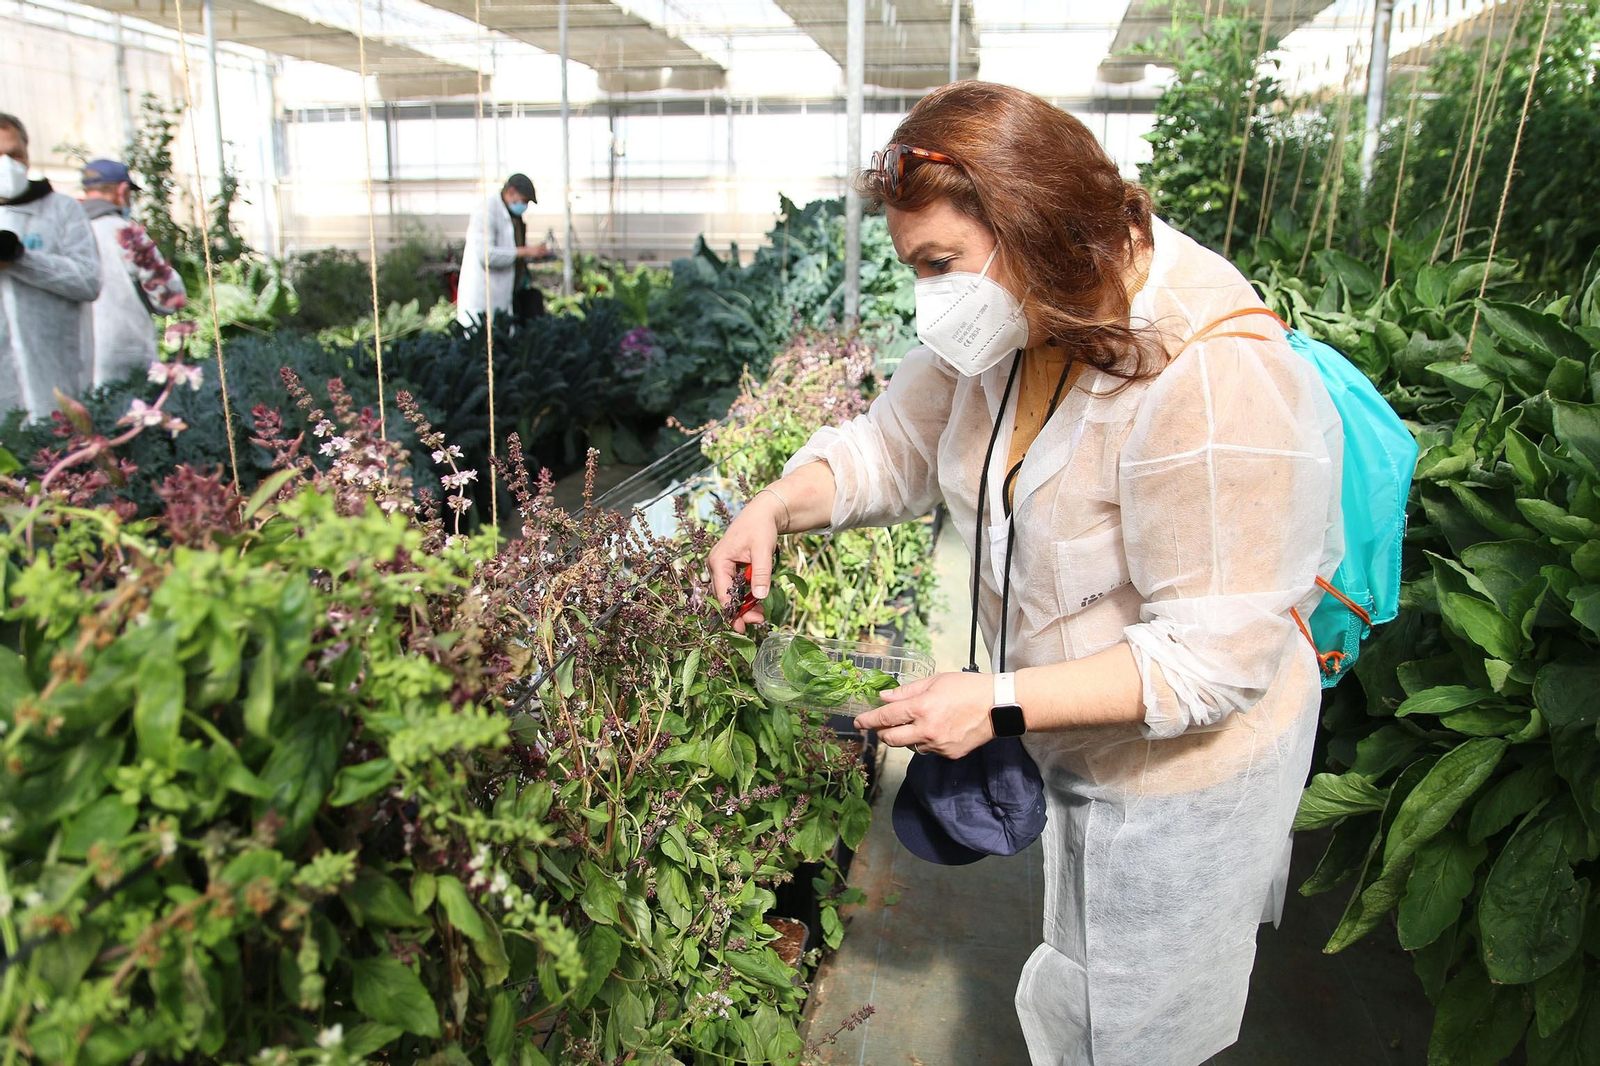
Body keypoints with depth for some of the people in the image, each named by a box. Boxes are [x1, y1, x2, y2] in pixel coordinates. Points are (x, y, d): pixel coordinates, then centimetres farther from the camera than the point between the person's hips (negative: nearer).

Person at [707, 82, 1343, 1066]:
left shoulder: (1212, 377, -35)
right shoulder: (1013, 317, -11)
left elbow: (1216, 654, -30)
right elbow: (898, 444, 0)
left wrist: (1000, 705, -33)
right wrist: (778, 505, -18)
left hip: (1182, 757, -6)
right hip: (1076, 742, 7)